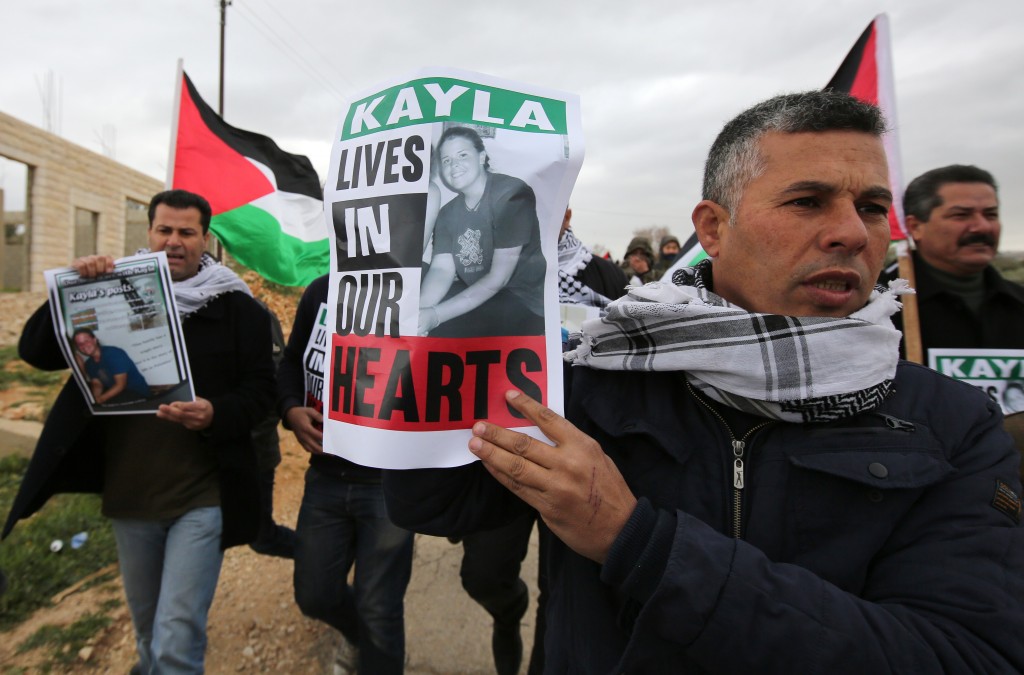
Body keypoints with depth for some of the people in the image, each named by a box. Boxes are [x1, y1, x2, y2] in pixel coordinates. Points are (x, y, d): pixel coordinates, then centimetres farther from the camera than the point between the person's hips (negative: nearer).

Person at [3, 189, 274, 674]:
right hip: (128, 493, 4)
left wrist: (216, 414, -26)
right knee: (147, 631, 25)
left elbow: (261, 388, -7)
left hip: (203, 494, -4)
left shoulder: (235, 306, -5)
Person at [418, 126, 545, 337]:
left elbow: (498, 278, -20)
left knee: (433, 331, -25)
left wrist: (435, 315, -25)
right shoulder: (447, 213, 9)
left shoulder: (512, 194, -14)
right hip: (475, 294, 7)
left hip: (524, 303, -7)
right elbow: (442, 269, -6)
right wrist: (418, 309, -27)